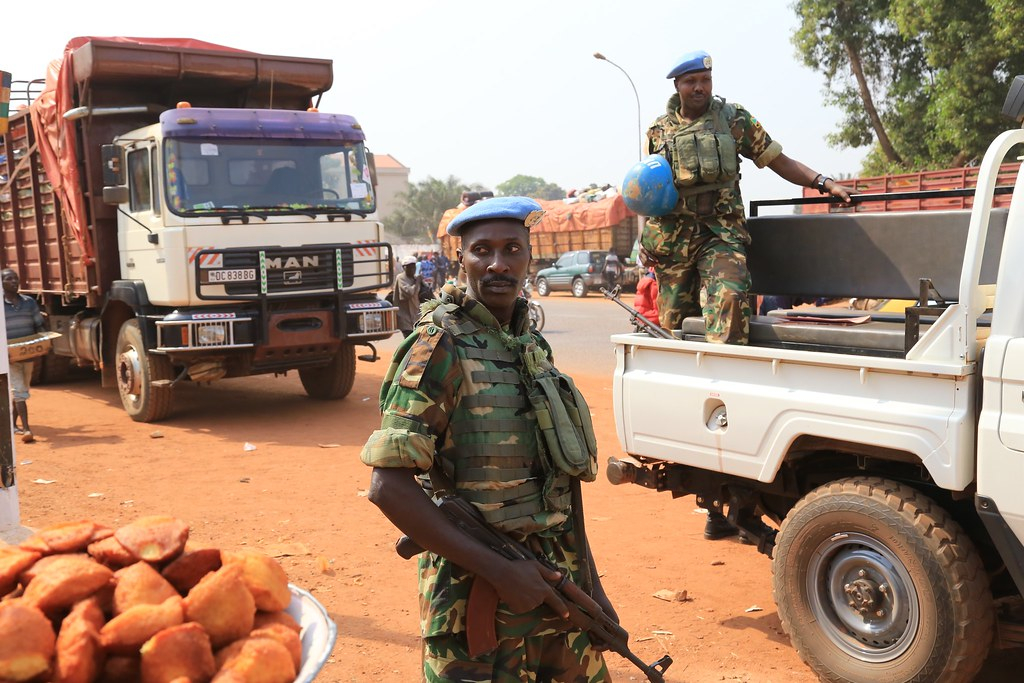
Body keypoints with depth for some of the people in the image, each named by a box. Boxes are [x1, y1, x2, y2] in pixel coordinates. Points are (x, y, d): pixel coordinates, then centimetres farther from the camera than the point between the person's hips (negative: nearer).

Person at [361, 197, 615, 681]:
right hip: (478, 597, -7)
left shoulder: (533, 346, 8)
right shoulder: (441, 347, -14)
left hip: (556, 585, 7)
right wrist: (499, 571, -21)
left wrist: (591, 583, 11)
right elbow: (389, 487, -21)